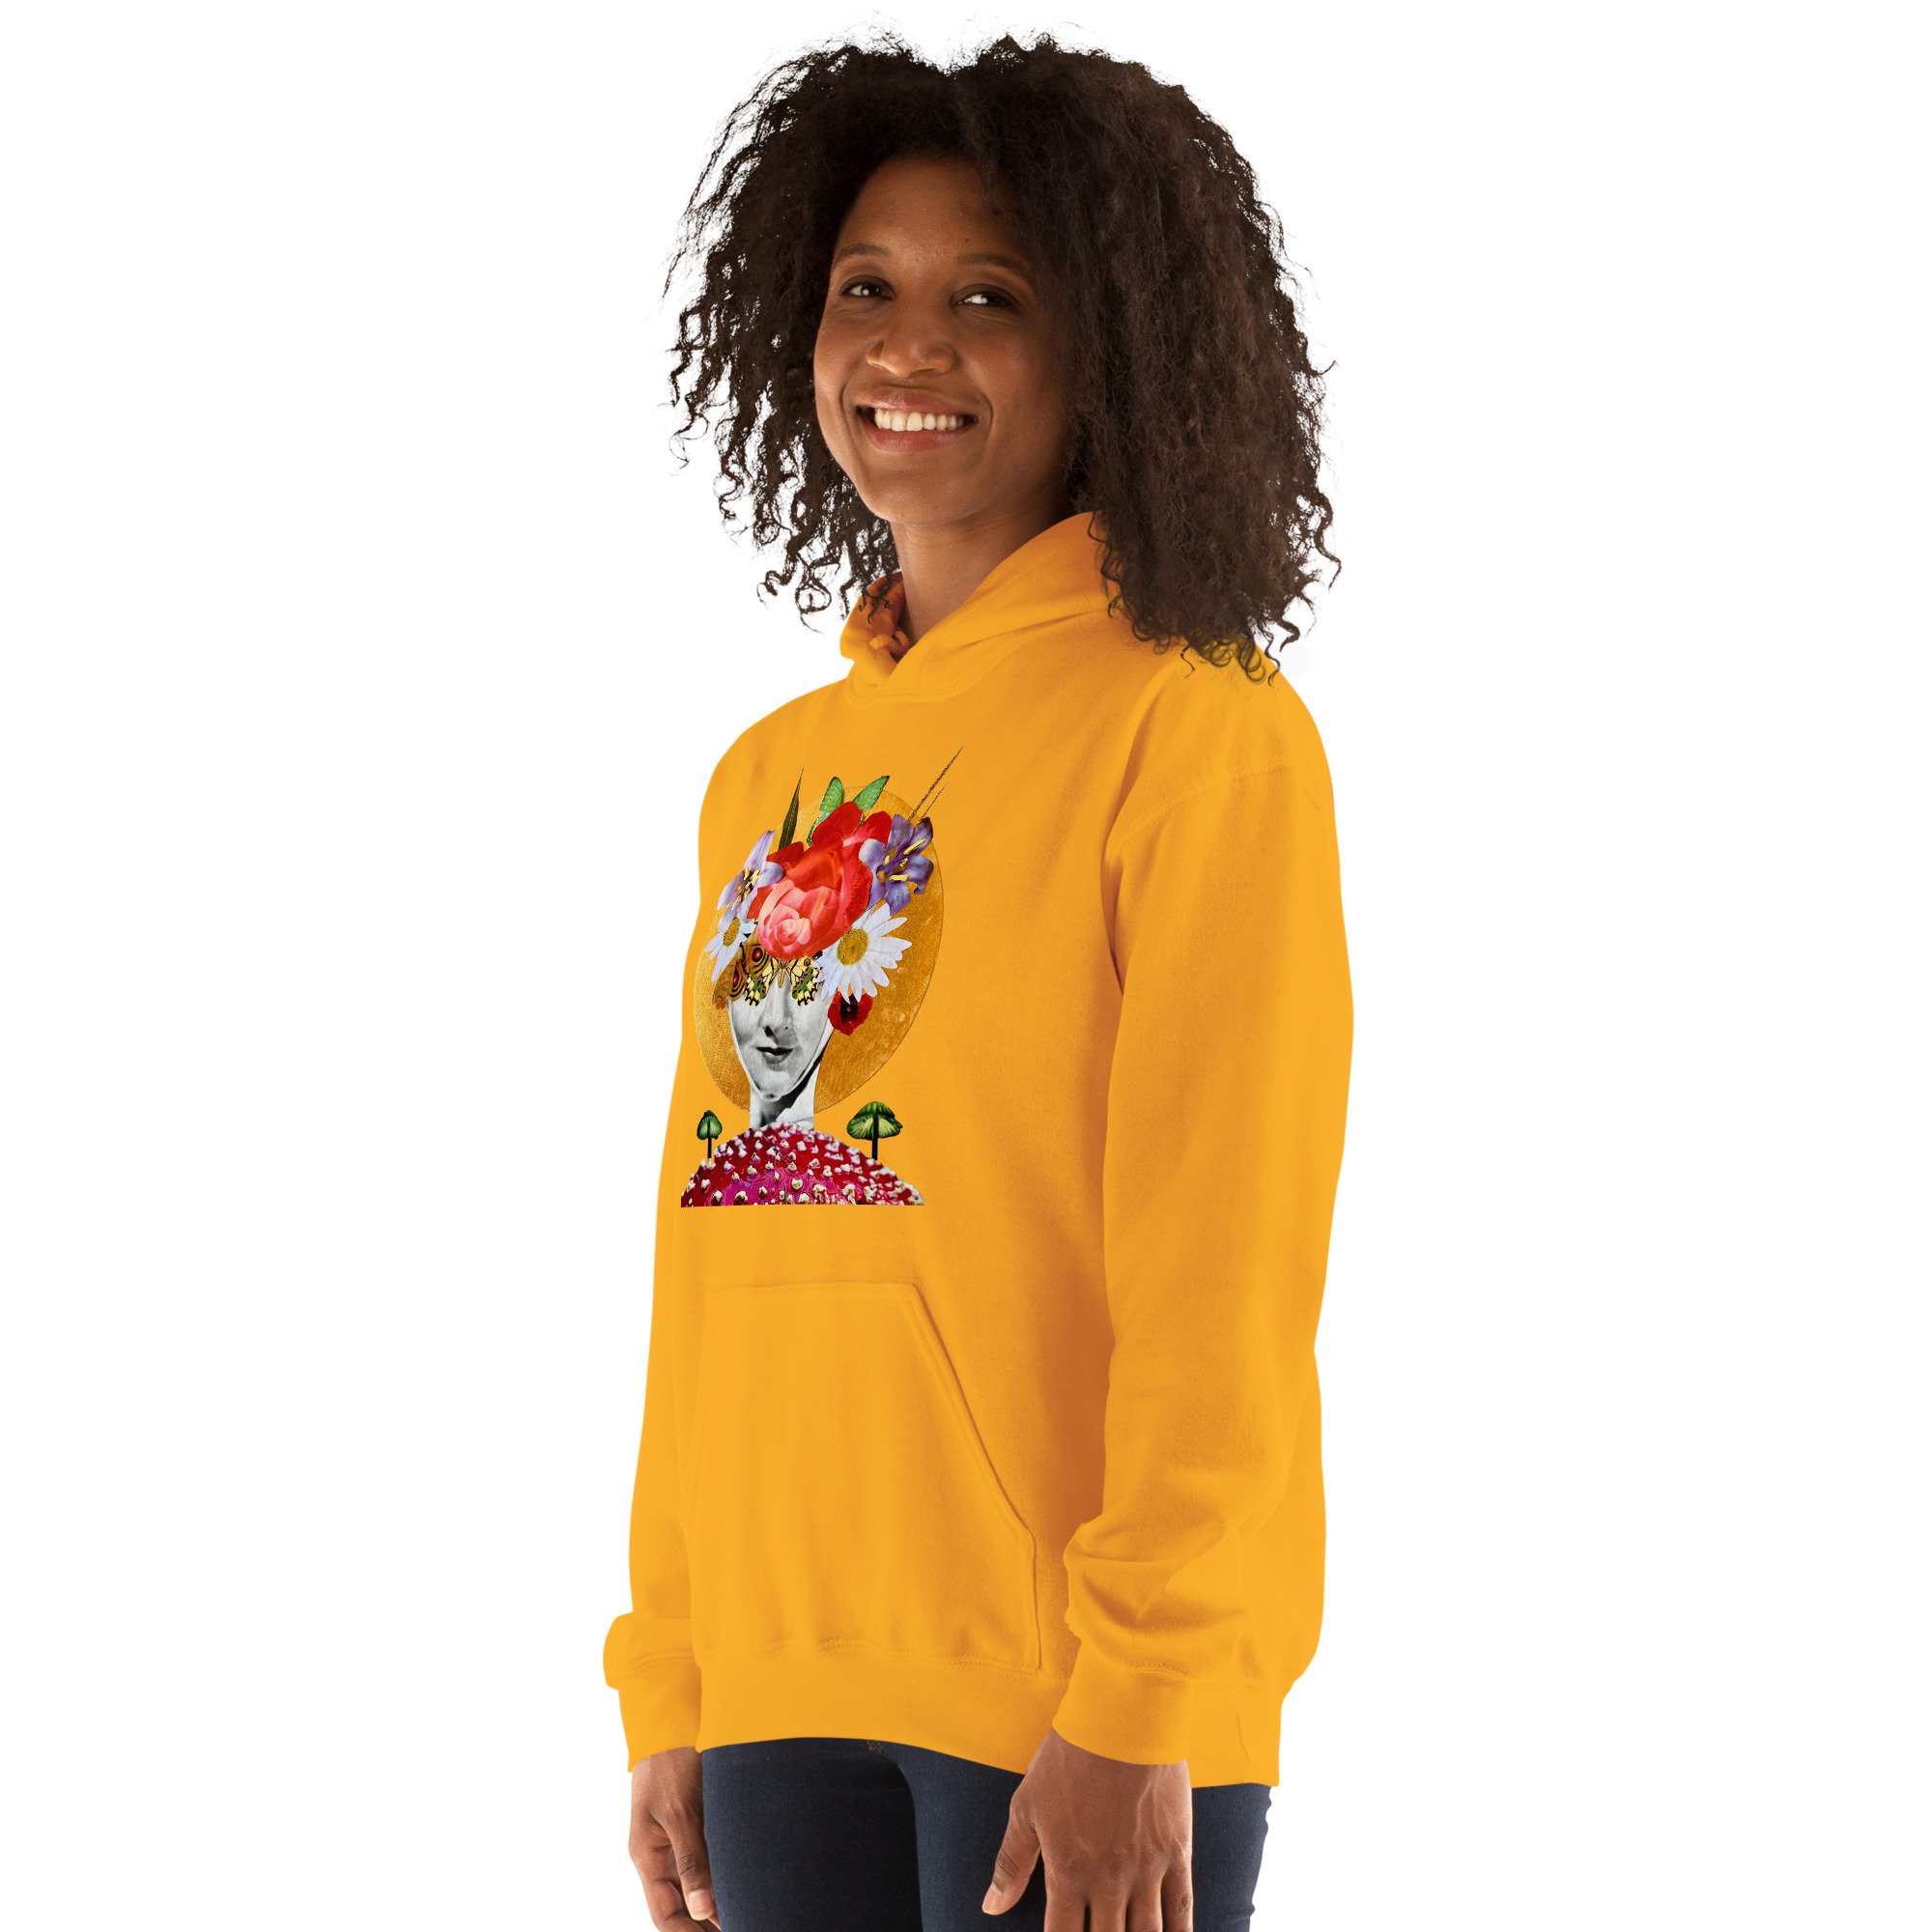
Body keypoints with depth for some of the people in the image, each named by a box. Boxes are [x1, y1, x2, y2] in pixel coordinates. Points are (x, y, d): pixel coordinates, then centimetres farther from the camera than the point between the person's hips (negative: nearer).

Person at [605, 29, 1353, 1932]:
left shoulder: (1200, 731, -5)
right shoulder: (767, 778, 14)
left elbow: (1221, 1272, -11)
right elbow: (710, 1257, 15)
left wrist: (1135, 1705, -16)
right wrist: (668, 1684, 12)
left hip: (1082, 1702, -6)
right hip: (785, 1689, 6)